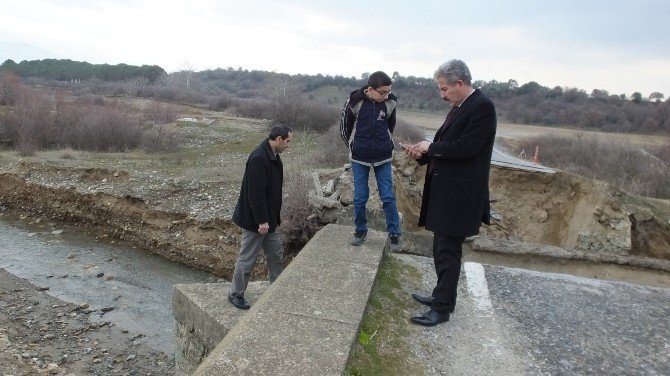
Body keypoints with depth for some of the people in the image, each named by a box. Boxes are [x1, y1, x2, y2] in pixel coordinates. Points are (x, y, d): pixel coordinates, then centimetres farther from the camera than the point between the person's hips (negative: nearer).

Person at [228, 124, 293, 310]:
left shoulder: (273, 156, 7)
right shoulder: (258, 158, -25)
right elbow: (255, 193, -27)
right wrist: (261, 221, -23)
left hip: (269, 219, 10)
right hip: (255, 220, -10)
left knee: (276, 254, 19)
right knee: (247, 258, 5)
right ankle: (235, 294, 23)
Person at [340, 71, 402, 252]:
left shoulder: (390, 102, -7)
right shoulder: (355, 102, -13)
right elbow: (344, 128, 0)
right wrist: (355, 147, 10)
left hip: (383, 158, 1)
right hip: (359, 159, -1)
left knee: (388, 197, 3)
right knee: (360, 198, 4)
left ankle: (394, 234, 15)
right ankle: (360, 230, 24)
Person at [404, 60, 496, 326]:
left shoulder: (482, 106, -14)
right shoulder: (458, 107, 13)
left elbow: (467, 147, -23)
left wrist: (431, 147, -12)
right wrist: (423, 154, 2)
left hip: (459, 195, -9)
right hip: (444, 191, 9)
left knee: (448, 251, -1)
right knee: (443, 248, 19)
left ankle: (443, 308, 11)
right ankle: (442, 295, 34)